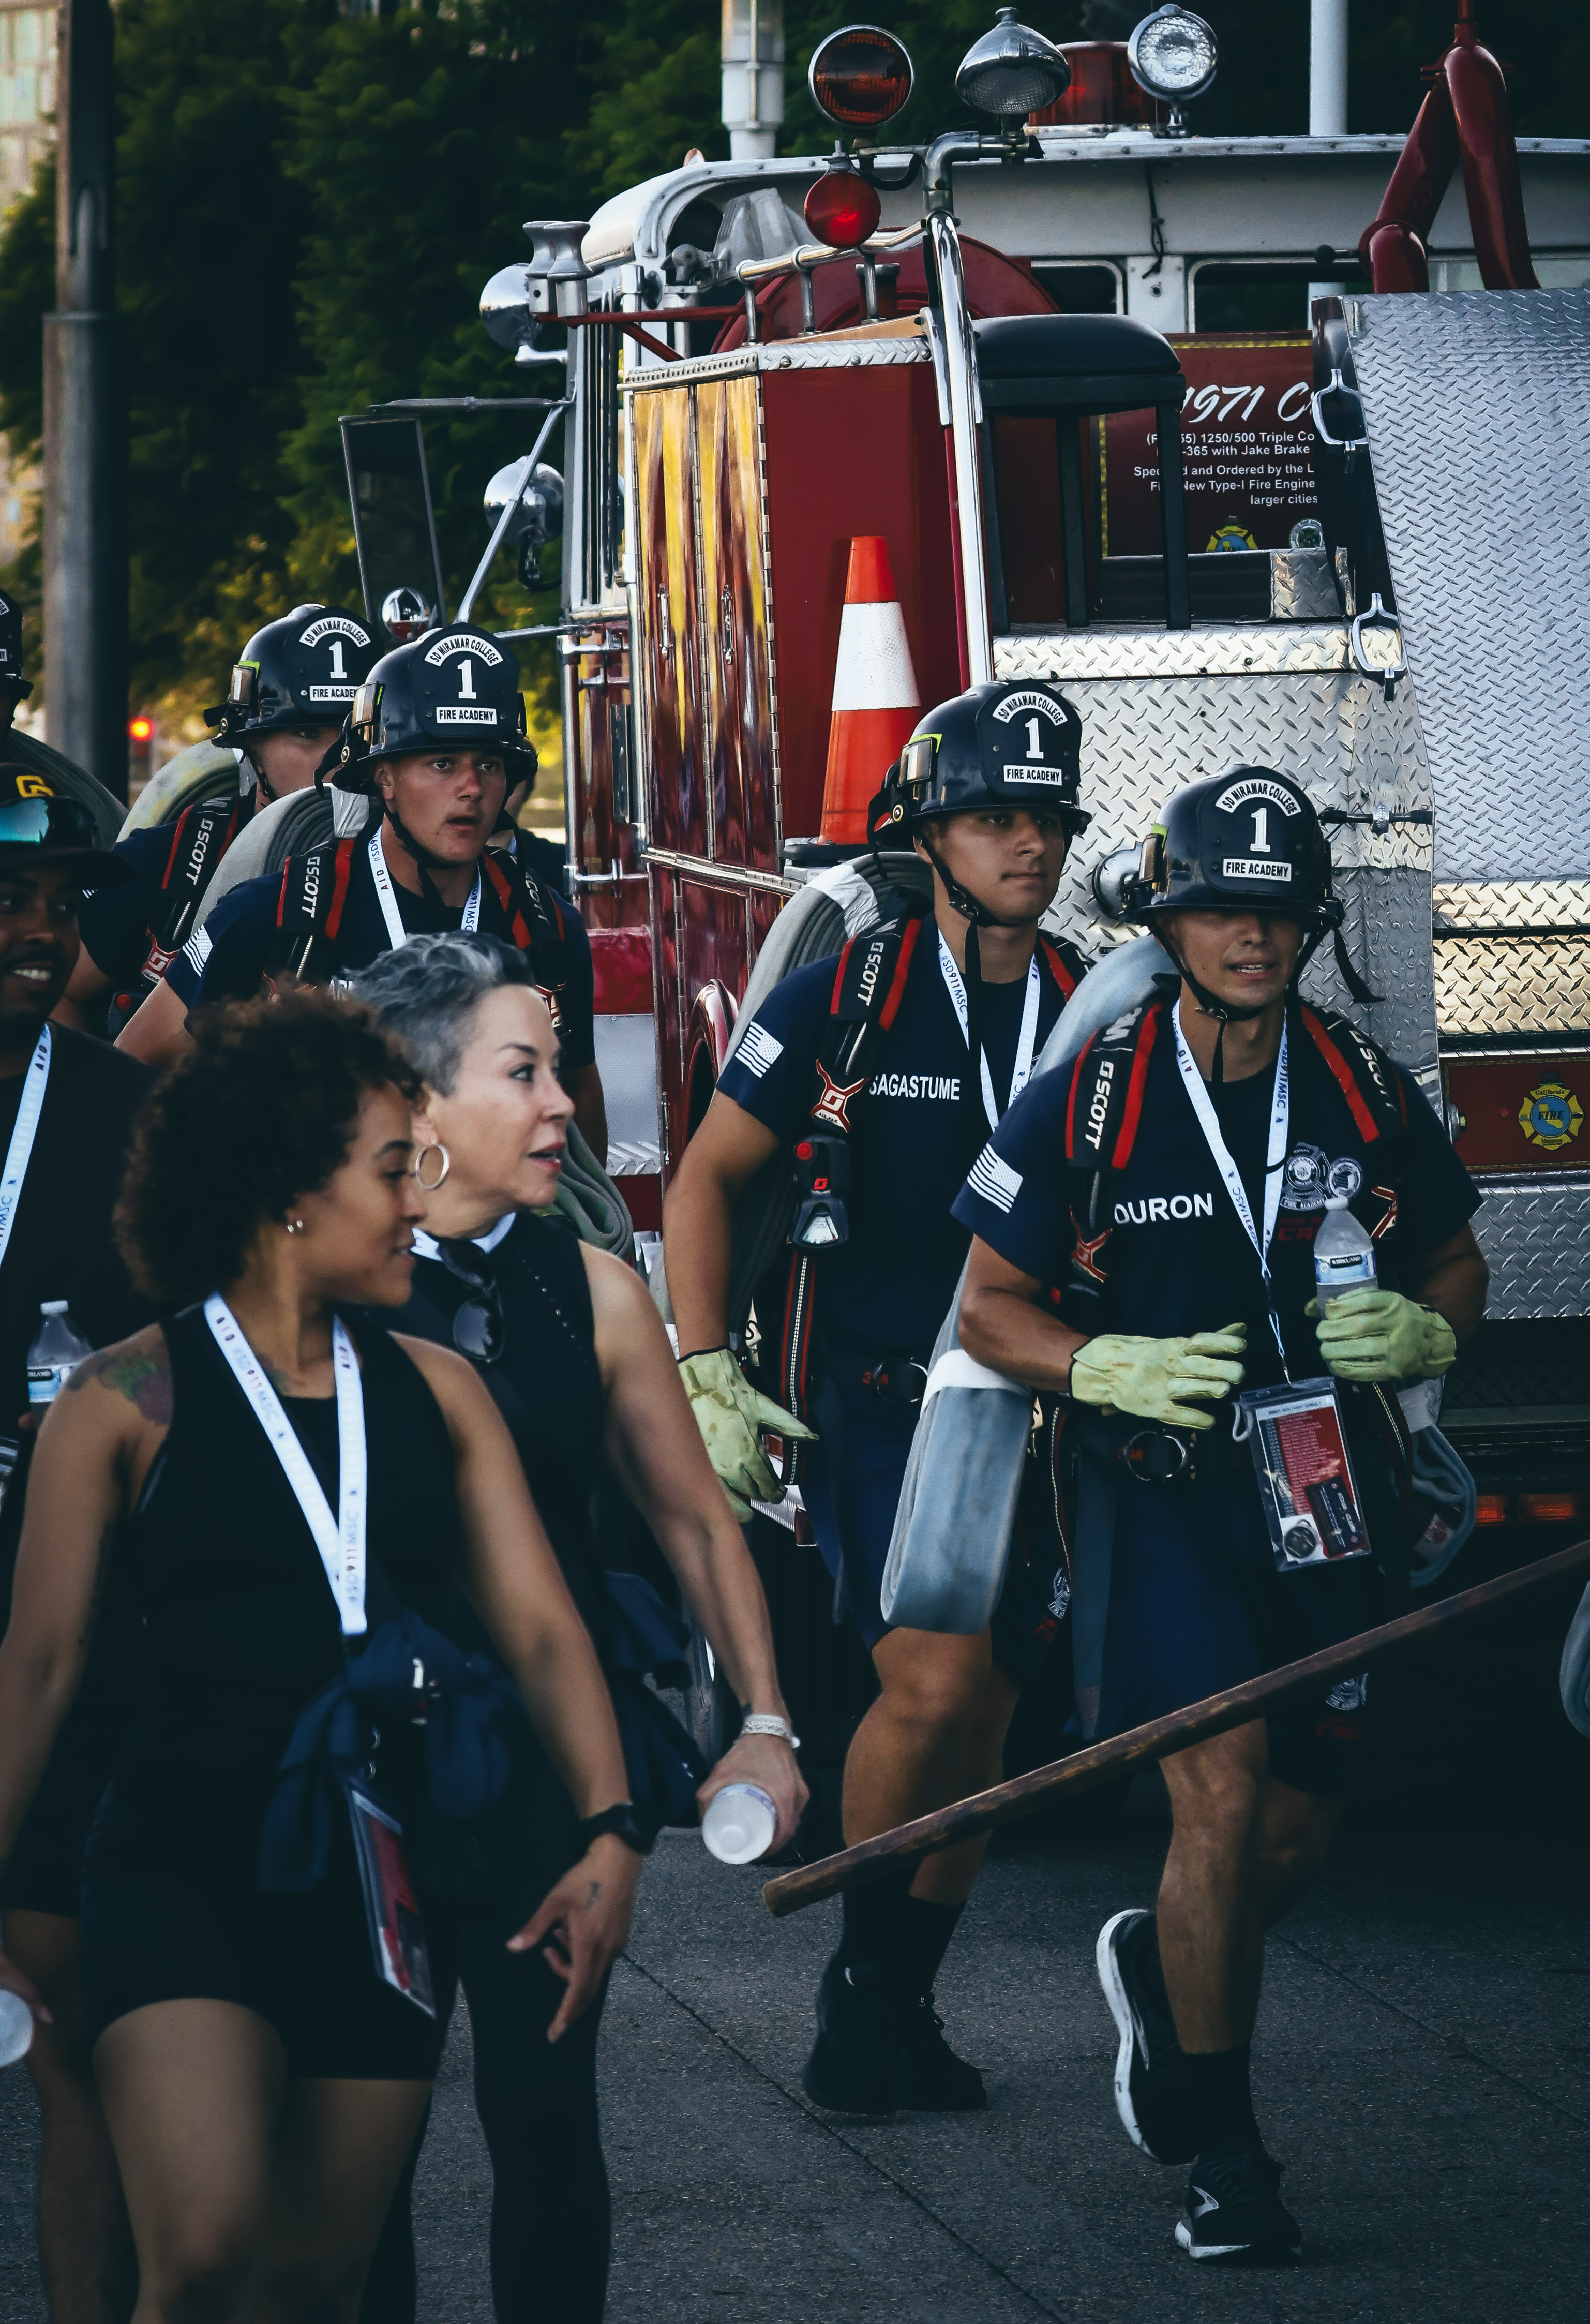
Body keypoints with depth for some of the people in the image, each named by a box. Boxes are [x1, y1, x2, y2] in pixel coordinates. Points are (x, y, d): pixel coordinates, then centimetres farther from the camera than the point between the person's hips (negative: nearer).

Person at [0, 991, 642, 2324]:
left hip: (382, 1886, 5)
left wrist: (611, 1831, -10)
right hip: (189, 1867, -4)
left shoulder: (434, 1390, 10)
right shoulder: (132, 1398, -2)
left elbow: (541, 1625, 6)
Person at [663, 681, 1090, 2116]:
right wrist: (706, 1380, -5)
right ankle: (860, 1982, -3)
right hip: (875, 1409, -4)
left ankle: (900, 2014, 19)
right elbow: (707, 1182, 3)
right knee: (933, 1679, -20)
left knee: (981, 1723, 5)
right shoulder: (840, 1000, -4)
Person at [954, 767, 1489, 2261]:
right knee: (1221, 1794, -16)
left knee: (1298, 1828, 6)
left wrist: (1421, 1331, -9)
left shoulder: (1367, 1094, 3)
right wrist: (1110, 1367, -17)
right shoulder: (1086, 1103, -5)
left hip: (1338, 1498, 4)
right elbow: (990, 1306, 2)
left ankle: (1161, 1967, 40)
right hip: (1170, 1484, -4)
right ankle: (1220, 2150, -4)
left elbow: (1454, 1266, 15)